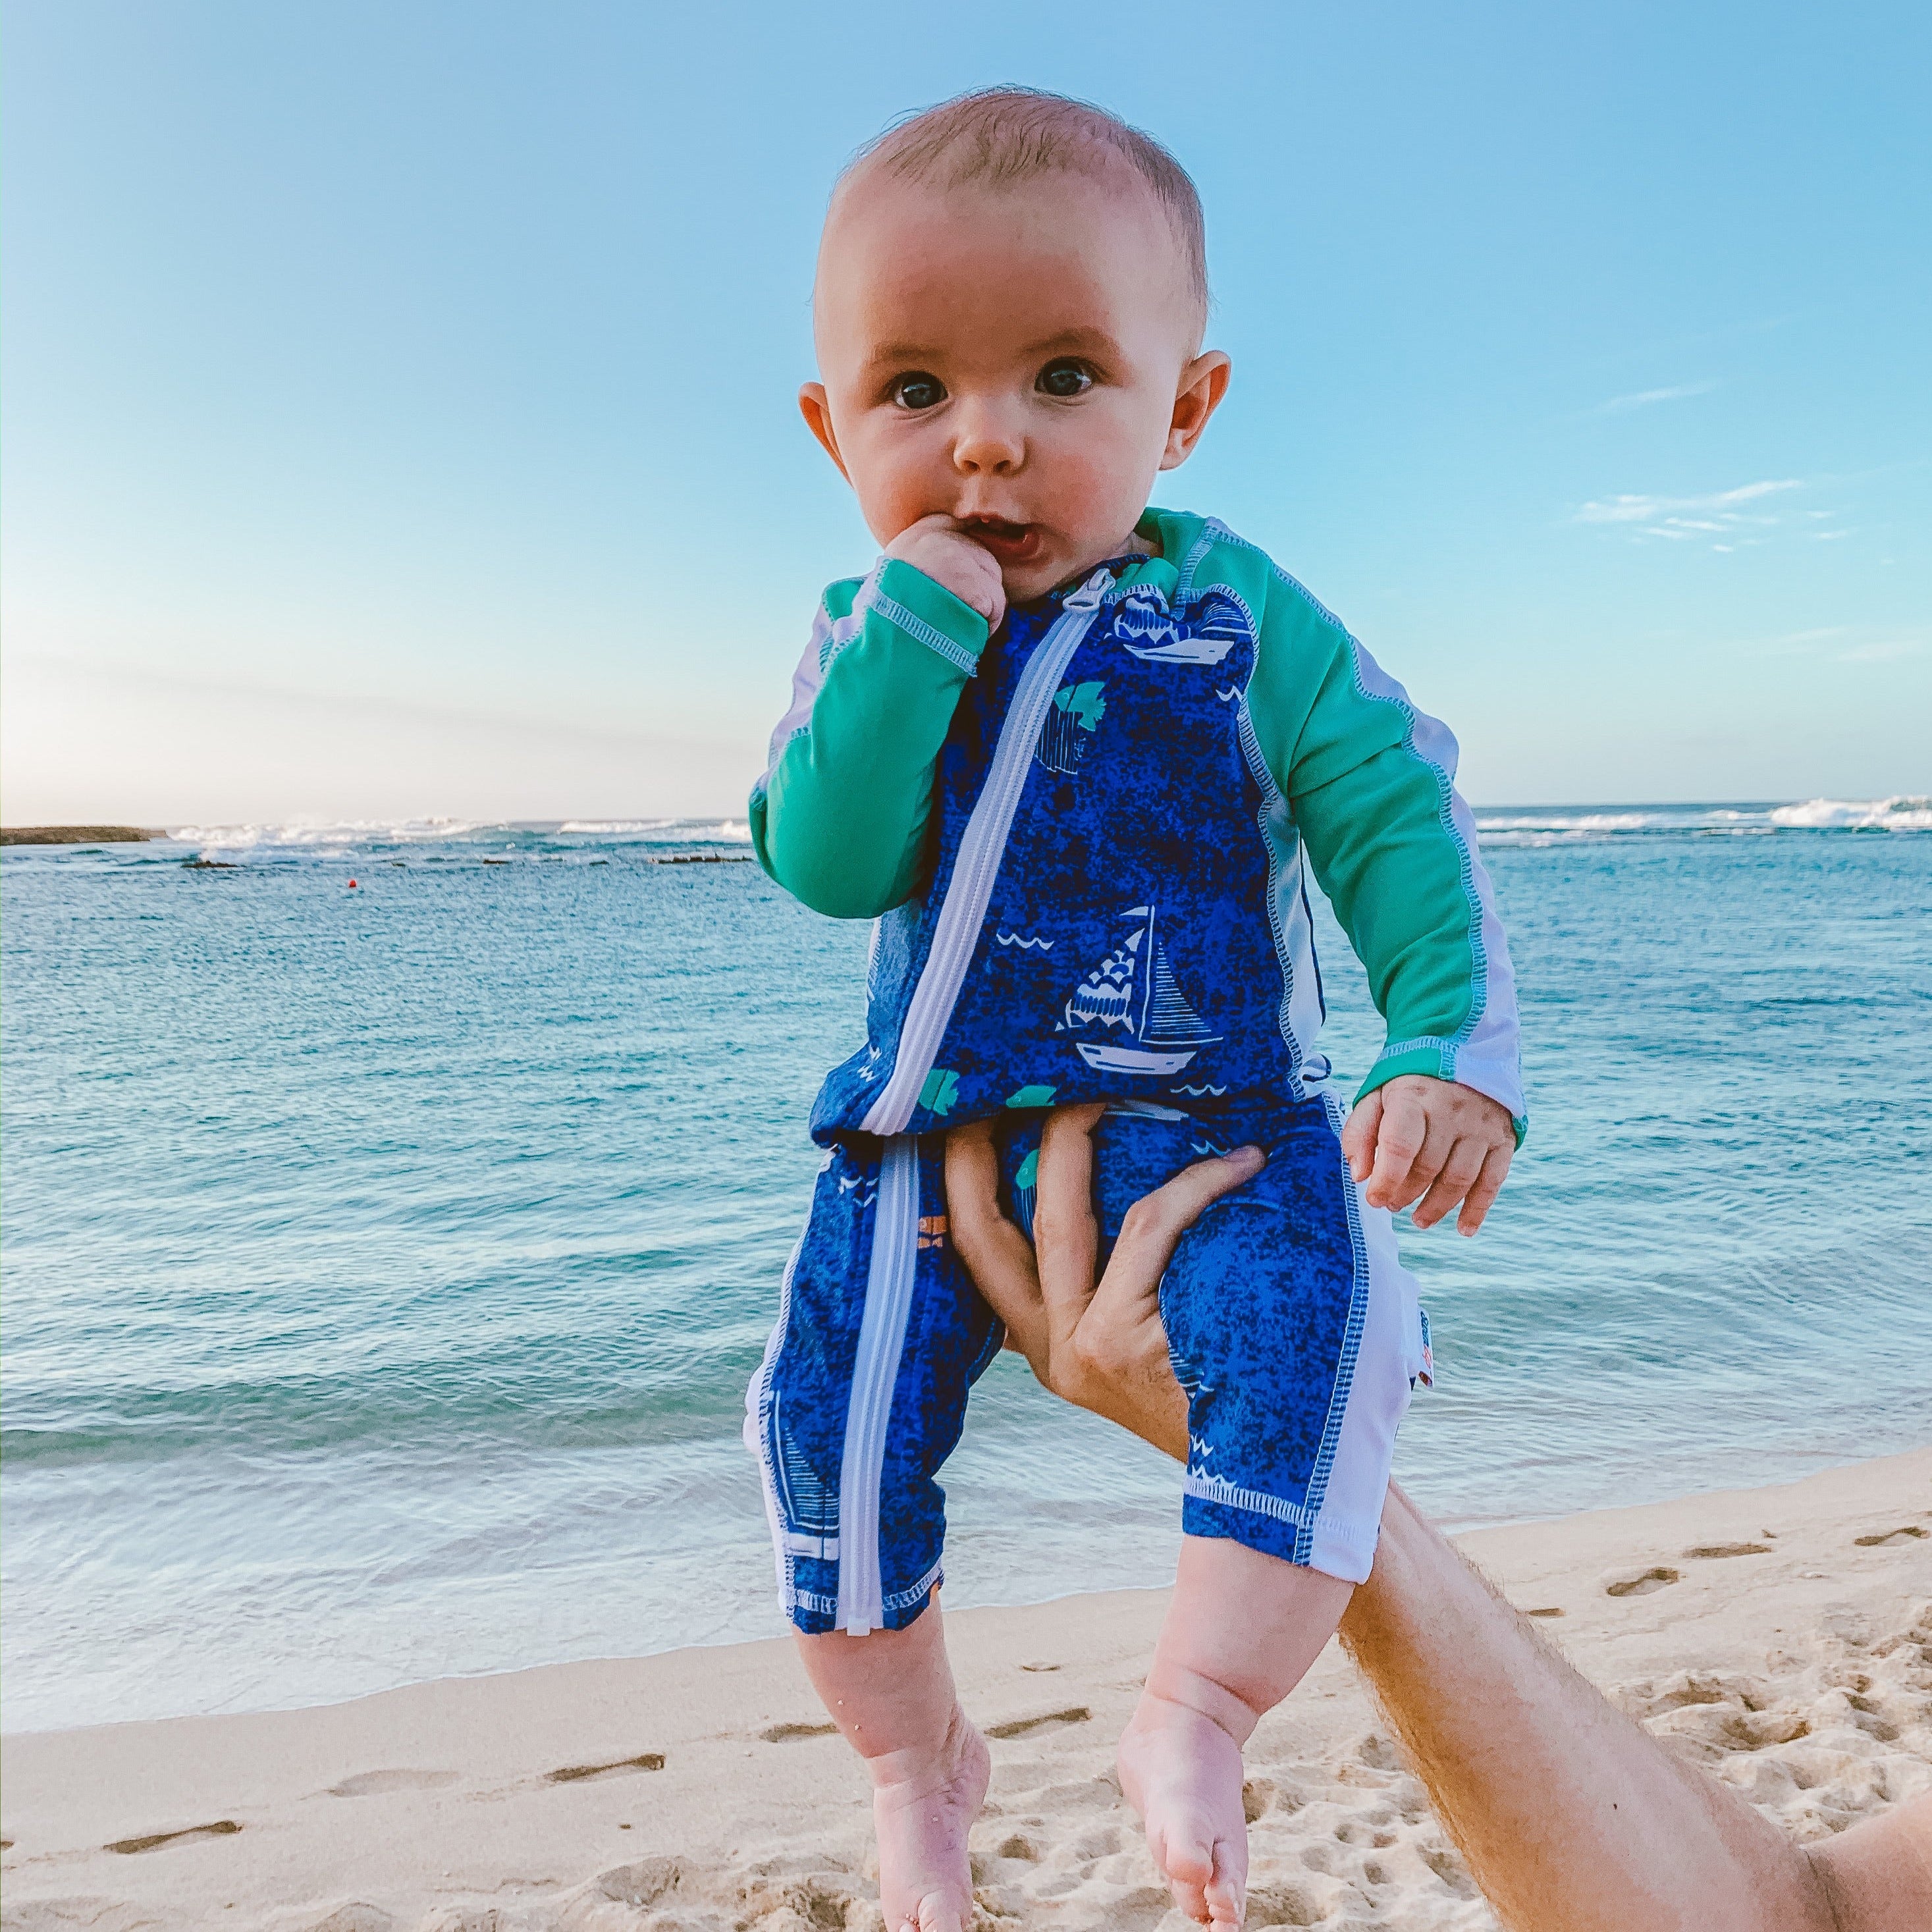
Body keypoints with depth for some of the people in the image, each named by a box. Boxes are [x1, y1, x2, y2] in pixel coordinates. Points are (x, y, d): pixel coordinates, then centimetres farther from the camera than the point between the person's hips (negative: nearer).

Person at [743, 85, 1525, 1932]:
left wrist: (1451, 1054, -18)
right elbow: (826, 865, -14)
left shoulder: (1243, 618, -2)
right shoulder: (865, 635, 1)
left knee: (1316, 1318, -26)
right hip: (933, 1131, 2)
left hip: (1212, 1122, -1)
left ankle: (1194, 1718, -7)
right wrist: (915, 632, -23)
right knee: (832, 1409, -11)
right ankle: (913, 1754, 15)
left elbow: (1397, 829, -4)